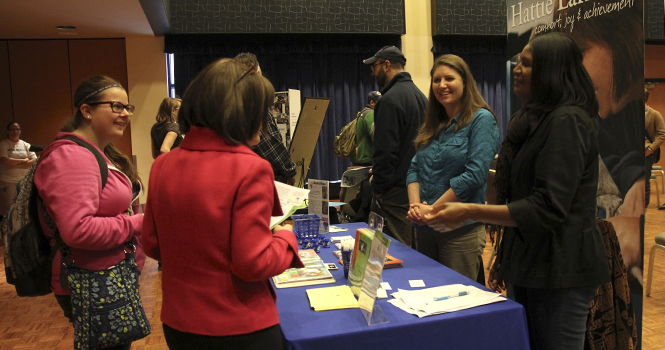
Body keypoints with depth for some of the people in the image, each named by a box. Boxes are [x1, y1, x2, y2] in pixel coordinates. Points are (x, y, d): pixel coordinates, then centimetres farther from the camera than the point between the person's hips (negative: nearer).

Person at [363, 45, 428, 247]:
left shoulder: (390, 100, -15)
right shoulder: (420, 95, 16)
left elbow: (385, 151, -19)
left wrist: (378, 189, -11)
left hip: (396, 191, -10)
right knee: (415, 249, 16)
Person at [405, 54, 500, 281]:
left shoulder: (481, 119, -8)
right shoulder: (432, 124, 13)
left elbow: (474, 175, -17)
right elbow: (415, 169, 10)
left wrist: (432, 209, -16)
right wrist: (415, 205, -8)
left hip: (461, 230, -6)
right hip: (424, 229, 7)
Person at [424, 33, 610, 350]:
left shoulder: (567, 121, -16)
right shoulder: (531, 119, 15)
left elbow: (548, 208, -23)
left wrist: (471, 212, -23)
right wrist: (504, 257, 18)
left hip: (560, 268, -9)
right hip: (530, 263, 9)